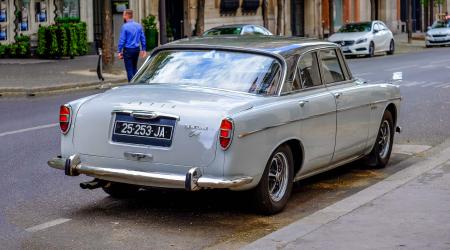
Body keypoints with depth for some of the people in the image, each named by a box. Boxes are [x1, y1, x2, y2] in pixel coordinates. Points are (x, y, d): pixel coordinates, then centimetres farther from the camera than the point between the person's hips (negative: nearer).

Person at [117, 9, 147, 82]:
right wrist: (143, 49, 13)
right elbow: (143, 38, 6)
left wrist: (119, 51, -6)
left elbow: (122, 40, -12)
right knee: (135, 68, 18)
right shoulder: (139, 26, 4)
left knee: (129, 69, 1)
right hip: (137, 49, 5)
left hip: (128, 50, -5)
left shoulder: (125, 26, -12)